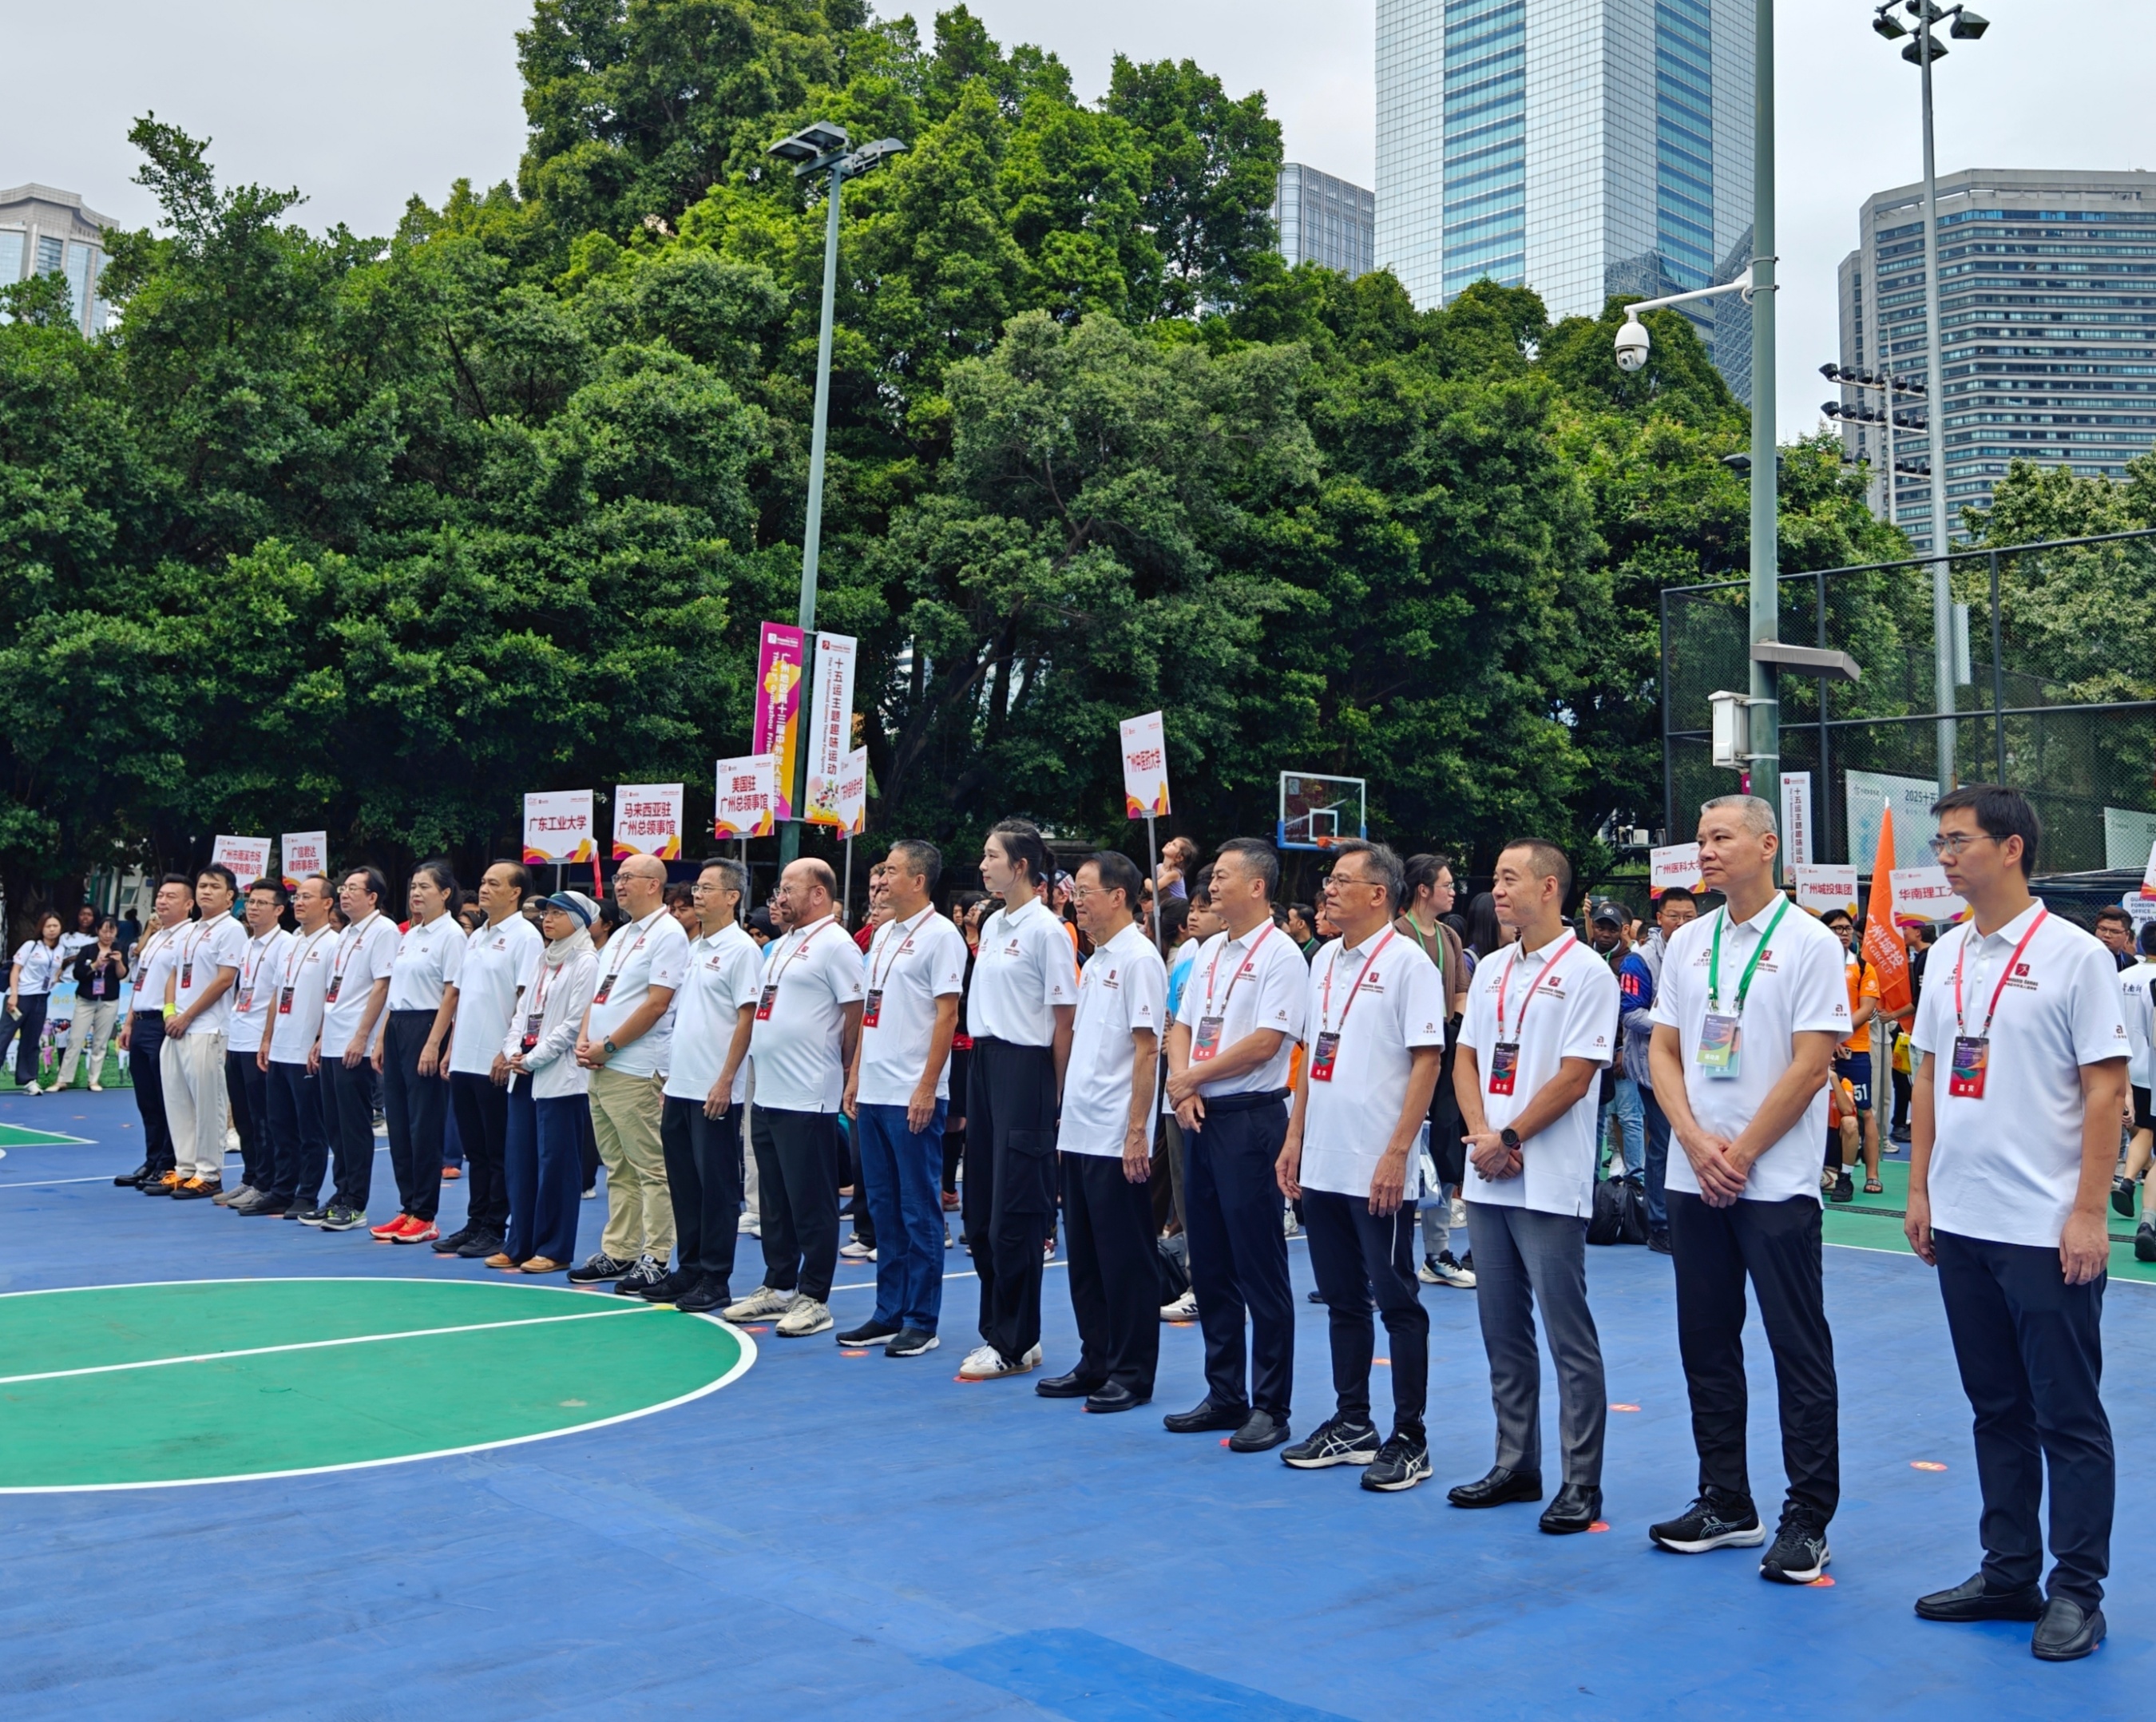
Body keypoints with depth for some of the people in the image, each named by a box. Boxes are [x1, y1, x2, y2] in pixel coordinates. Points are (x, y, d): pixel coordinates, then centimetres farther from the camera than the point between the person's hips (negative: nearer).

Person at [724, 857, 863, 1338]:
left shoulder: (836, 945, -11)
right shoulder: (780, 945, 17)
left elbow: (856, 1018, -14)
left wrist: (842, 1075, -6)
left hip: (808, 1099, -9)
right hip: (767, 1095, 9)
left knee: (811, 1203, -2)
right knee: (774, 1200, 15)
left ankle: (814, 1299, 5)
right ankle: (778, 1287, 24)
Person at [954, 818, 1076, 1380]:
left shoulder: (1046, 930, -11)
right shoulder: (992, 925, 13)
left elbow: (1064, 1019, -11)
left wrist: (1055, 1096, -9)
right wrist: (980, 1062, 16)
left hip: (1026, 1067, -9)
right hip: (985, 1062, 9)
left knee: (1015, 1210, -4)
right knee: (981, 1207, 11)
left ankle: (1014, 1343, 5)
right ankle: (998, 1329, 22)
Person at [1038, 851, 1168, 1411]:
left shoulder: (1139, 960, -11)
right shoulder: (1095, 961, 16)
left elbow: (1146, 1049, -16)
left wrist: (1137, 1131, -19)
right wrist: (1066, 1115, 17)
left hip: (1116, 1139, -9)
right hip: (1079, 1133, 9)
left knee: (1126, 1259, -1)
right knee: (1085, 1257, 13)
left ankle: (1132, 1374, 8)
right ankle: (1096, 1364, 22)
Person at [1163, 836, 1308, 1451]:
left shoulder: (1280, 956, -10)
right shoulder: (1209, 952, 14)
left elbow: (1265, 1042, -17)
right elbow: (1181, 1026, 14)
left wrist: (1192, 1076, -9)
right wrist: (1182, 1084, -5)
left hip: (1251, 1120, -8)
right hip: (1200, 1119, 8)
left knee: (1259, 1268, -2)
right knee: (1209, 1266, 13)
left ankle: (1270, 1406, 7)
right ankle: (1224, 1394, 23)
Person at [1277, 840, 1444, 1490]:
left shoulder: (1407, 962, -10)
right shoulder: (1324, 960, 12)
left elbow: (1427, 1061, -14)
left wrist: (1396, 1154, -19)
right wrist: (1295, 1137, 13)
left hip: (1378, 1171, -7)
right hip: (1322, 1165, 7)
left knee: (1397, 1303, 2)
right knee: (1343, 1301, 15)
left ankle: (1410, 1441, 10)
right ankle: (1351, 1425, 26)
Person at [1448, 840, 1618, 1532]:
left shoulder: (1585, 971, -9)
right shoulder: (1491, 970, 13)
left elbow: (1575, 1078, -14)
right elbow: (1466, 1059, 11)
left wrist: (1509, 1139, -11)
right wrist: (1481, 1135, -5)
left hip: (1550, 1183, -7)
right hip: (1487, 1180, 7)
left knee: (1570, 1338, -1)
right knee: (1503, 1331, 13)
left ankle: (1582, 1483, 7)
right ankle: (1516, 1466, 24)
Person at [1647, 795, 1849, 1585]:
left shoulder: (1809, 944, -6)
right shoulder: (1686, 943, 10)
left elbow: (1811, 1065, -10)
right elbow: (1663, 1052, 9)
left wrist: (1742, 1153, -11)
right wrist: (1697, 1143, -5)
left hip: (1776, 1183, -6)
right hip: (1694, 1179, 6)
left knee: (1799, 1349, 0)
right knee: (1706, 1343, 11)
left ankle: (1808, 1518, 9)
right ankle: (1725, 1503, 22)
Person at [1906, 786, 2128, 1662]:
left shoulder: (2074, 954, -8)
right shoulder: (1947, 955, 9)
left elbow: (2105, 1089, -10)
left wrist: (2088, 1214, -14)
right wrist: (1919, 1188, 10)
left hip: (2047, 1230, -6)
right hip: (1962, 1226, 6)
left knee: (2068, 1417, 3)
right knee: (1997, 1410, 14)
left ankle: (2077, 1591, 13)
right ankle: (2009, 1573, 25)